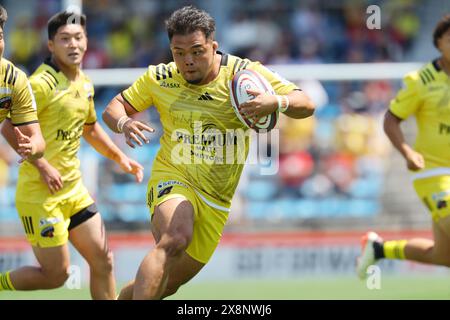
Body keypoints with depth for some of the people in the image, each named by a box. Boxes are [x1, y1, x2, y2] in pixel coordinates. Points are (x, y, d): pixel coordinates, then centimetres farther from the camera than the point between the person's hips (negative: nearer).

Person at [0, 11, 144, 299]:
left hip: (74, 188, 8)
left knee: (103, 259, 5)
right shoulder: (42, 84, -17)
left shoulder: (84, 83, 9)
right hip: (40, 192, -8)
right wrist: (42, 167, -25)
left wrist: (120, 157, 18)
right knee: (56, 274, -5)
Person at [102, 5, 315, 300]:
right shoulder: (160, 78, -4)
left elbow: (306, 105, -11)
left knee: (170, 283, 7)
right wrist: (124, 123, -17)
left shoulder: (244, 73, -8)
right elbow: (114, 109, 8)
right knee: (175, 239, -35)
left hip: (216, 200, 2)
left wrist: (276, 102, -34)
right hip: (172, 177, -2)